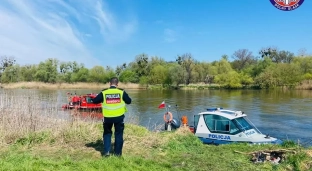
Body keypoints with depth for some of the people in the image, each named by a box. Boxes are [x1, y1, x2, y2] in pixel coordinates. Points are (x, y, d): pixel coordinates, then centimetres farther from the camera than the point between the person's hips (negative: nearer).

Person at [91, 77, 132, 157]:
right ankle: (118, 152, 20)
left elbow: (94, 101, 2)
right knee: (118, 134, 14)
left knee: (107, 133, 20)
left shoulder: (104, 92, -3)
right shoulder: (121, 92, -3)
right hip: (119, 116, 0)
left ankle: (106, 151, 12)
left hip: (107, 117, 1)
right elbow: (129, 101, 5)